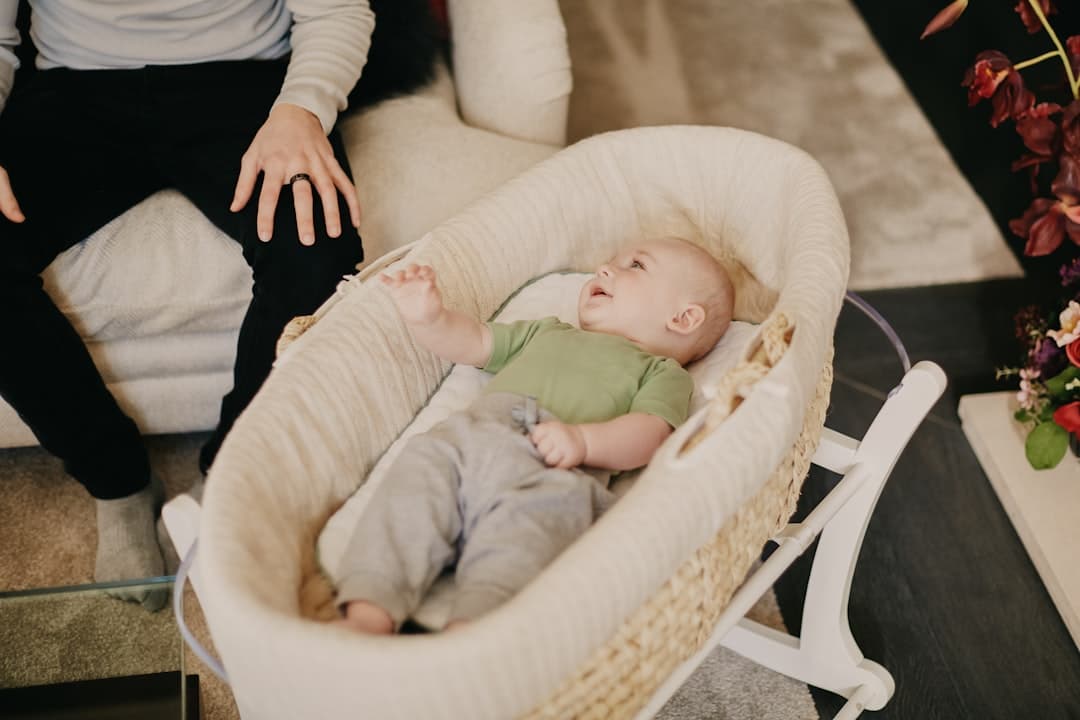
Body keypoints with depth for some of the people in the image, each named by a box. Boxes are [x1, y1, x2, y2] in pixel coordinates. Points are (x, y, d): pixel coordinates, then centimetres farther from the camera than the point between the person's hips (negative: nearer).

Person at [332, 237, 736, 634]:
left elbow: (649, 433, 5)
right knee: (413, 484, -26)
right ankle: (368, 616, -35)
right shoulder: (547, 332, 43)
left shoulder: (663, 373, 25)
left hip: (554, 471, -4)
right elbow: (471, 341, 37)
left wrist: (582, 439, -15)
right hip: (467, 436, 4)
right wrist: (427, 317, 15)